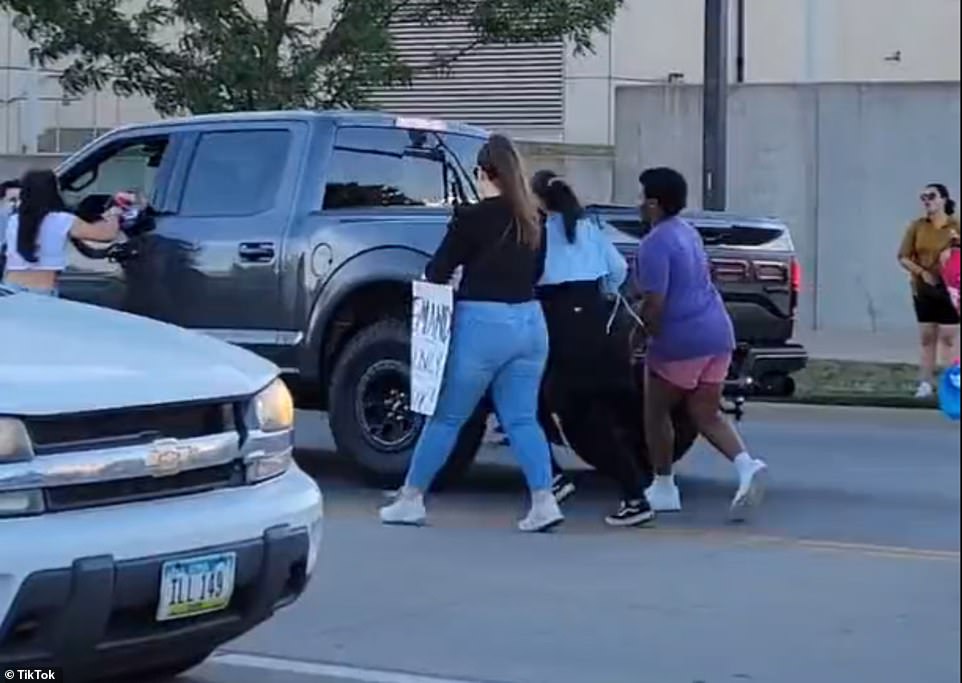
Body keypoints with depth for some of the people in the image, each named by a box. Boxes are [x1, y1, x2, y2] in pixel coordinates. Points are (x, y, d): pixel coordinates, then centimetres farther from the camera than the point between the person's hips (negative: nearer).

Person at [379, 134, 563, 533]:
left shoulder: (473, 217, -11)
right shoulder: (532, 219, 6)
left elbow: (437, 271, -4)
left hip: (482, 324, -5)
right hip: (529, 321, 5)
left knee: (446, 418, 5)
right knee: (522, 419, 9)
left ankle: (410, 500, 14)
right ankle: (544, 502, -2)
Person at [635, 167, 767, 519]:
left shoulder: (655, 244, -15)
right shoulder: (689, 233, 15)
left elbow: (654, 303, -21)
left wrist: (643, 332, -2)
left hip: (680, 341, -8)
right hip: (718, 333, 8)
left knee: (656, 412, 11)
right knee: (707, 414, 12)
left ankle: (663, 487, 17)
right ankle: (746, 465, -11)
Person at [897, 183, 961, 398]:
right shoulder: (917, 227, 1)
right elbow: (903, 257, 1)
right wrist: (922, 272, -13)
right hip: (923, 290, 2)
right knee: (926, 338, 6)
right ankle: (926, 383, 10)